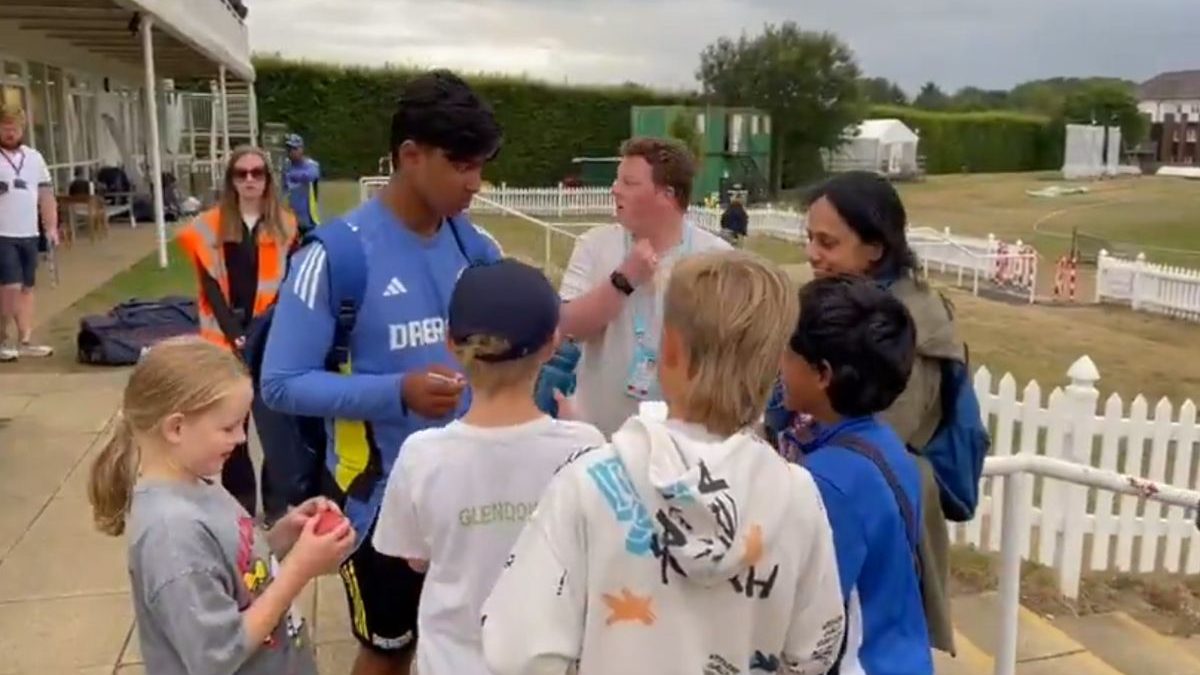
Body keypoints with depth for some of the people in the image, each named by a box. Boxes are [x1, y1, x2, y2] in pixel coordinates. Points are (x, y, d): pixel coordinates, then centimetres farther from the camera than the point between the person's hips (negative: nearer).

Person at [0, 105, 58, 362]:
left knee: (27, 287, 9)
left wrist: (51, 227, 9)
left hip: (29, 234, 5)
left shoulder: (35, 157, 12)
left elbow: (46, 195, 14)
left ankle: (25, 340, 15)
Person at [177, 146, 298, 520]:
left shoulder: (285, 227, 3)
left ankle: (278, 505, 10)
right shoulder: (209, 226, 4)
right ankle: (238, 501, 22)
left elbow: (286, 285, -1)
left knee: (274, 425, -3)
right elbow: (210, 287, 0)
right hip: (224, 343, 1)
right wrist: (234, 333, -11)